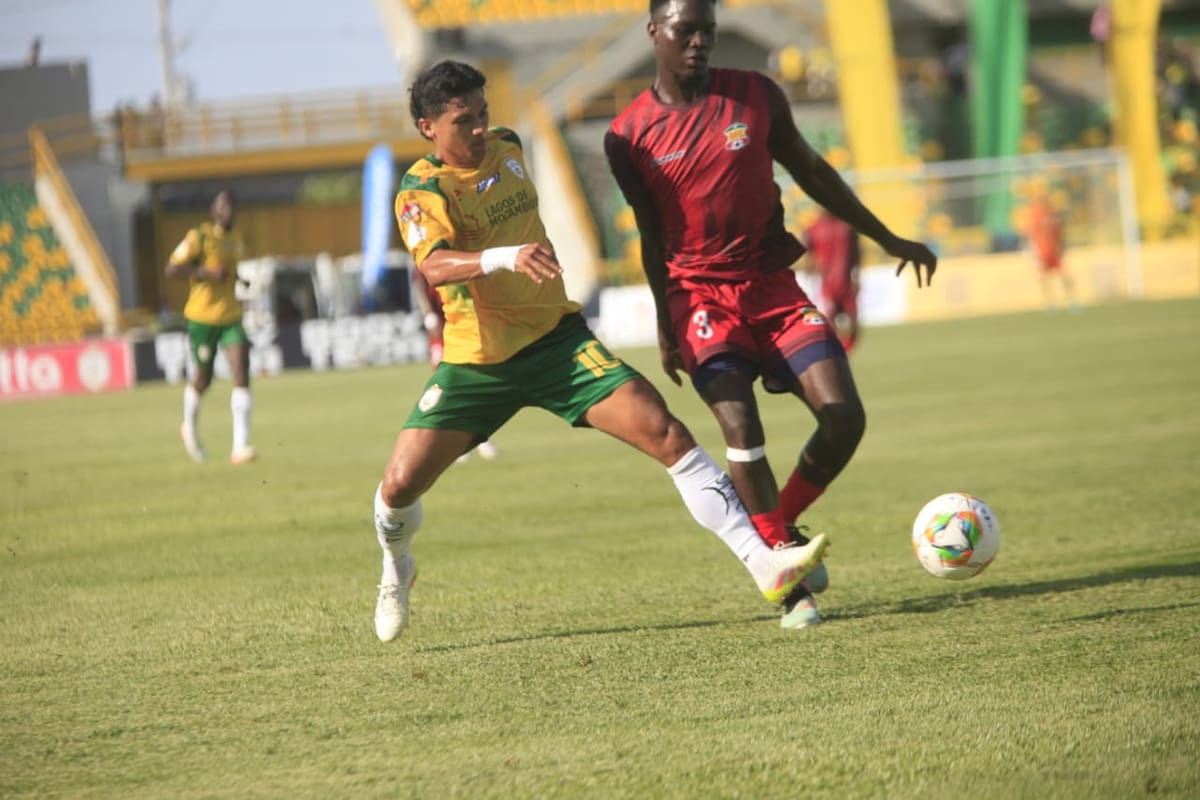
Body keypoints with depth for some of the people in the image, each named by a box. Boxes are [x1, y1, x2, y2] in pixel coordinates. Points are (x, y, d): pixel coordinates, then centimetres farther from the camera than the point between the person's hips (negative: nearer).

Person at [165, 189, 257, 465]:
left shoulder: (237, 240, 11)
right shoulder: (199, 237, -11)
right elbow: (172, 268, -17)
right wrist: (208, 273, -24)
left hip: (231, 317, 5)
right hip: (202, 317, -5)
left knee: (242, 375, -13)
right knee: (204, 378, 9)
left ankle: (240, 446, -16)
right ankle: (190, 426, 42)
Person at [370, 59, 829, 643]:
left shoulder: (506, 148, 5)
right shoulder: (421, 191, -14)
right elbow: (434, 266, -36)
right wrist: (507, 258, -51)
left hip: (555, 339, 3)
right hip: (476, 361, -3)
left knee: (663, 431, -14)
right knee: (400, 484, -9)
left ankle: (765, 563, -16)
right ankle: (396, 568, 29)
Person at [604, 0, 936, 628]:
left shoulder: (755, 95, 1)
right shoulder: (629, 138, -3)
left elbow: (810, 171, 13)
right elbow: (653, 235, 8)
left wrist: (886, 238, 17)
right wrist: (666, 329, 14)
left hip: (773, 285, 3)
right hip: (700, 294, -3)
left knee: (844, 418, -10)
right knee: (740, 428, -22)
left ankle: (780, 526, 15)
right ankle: (791, 580, -12)